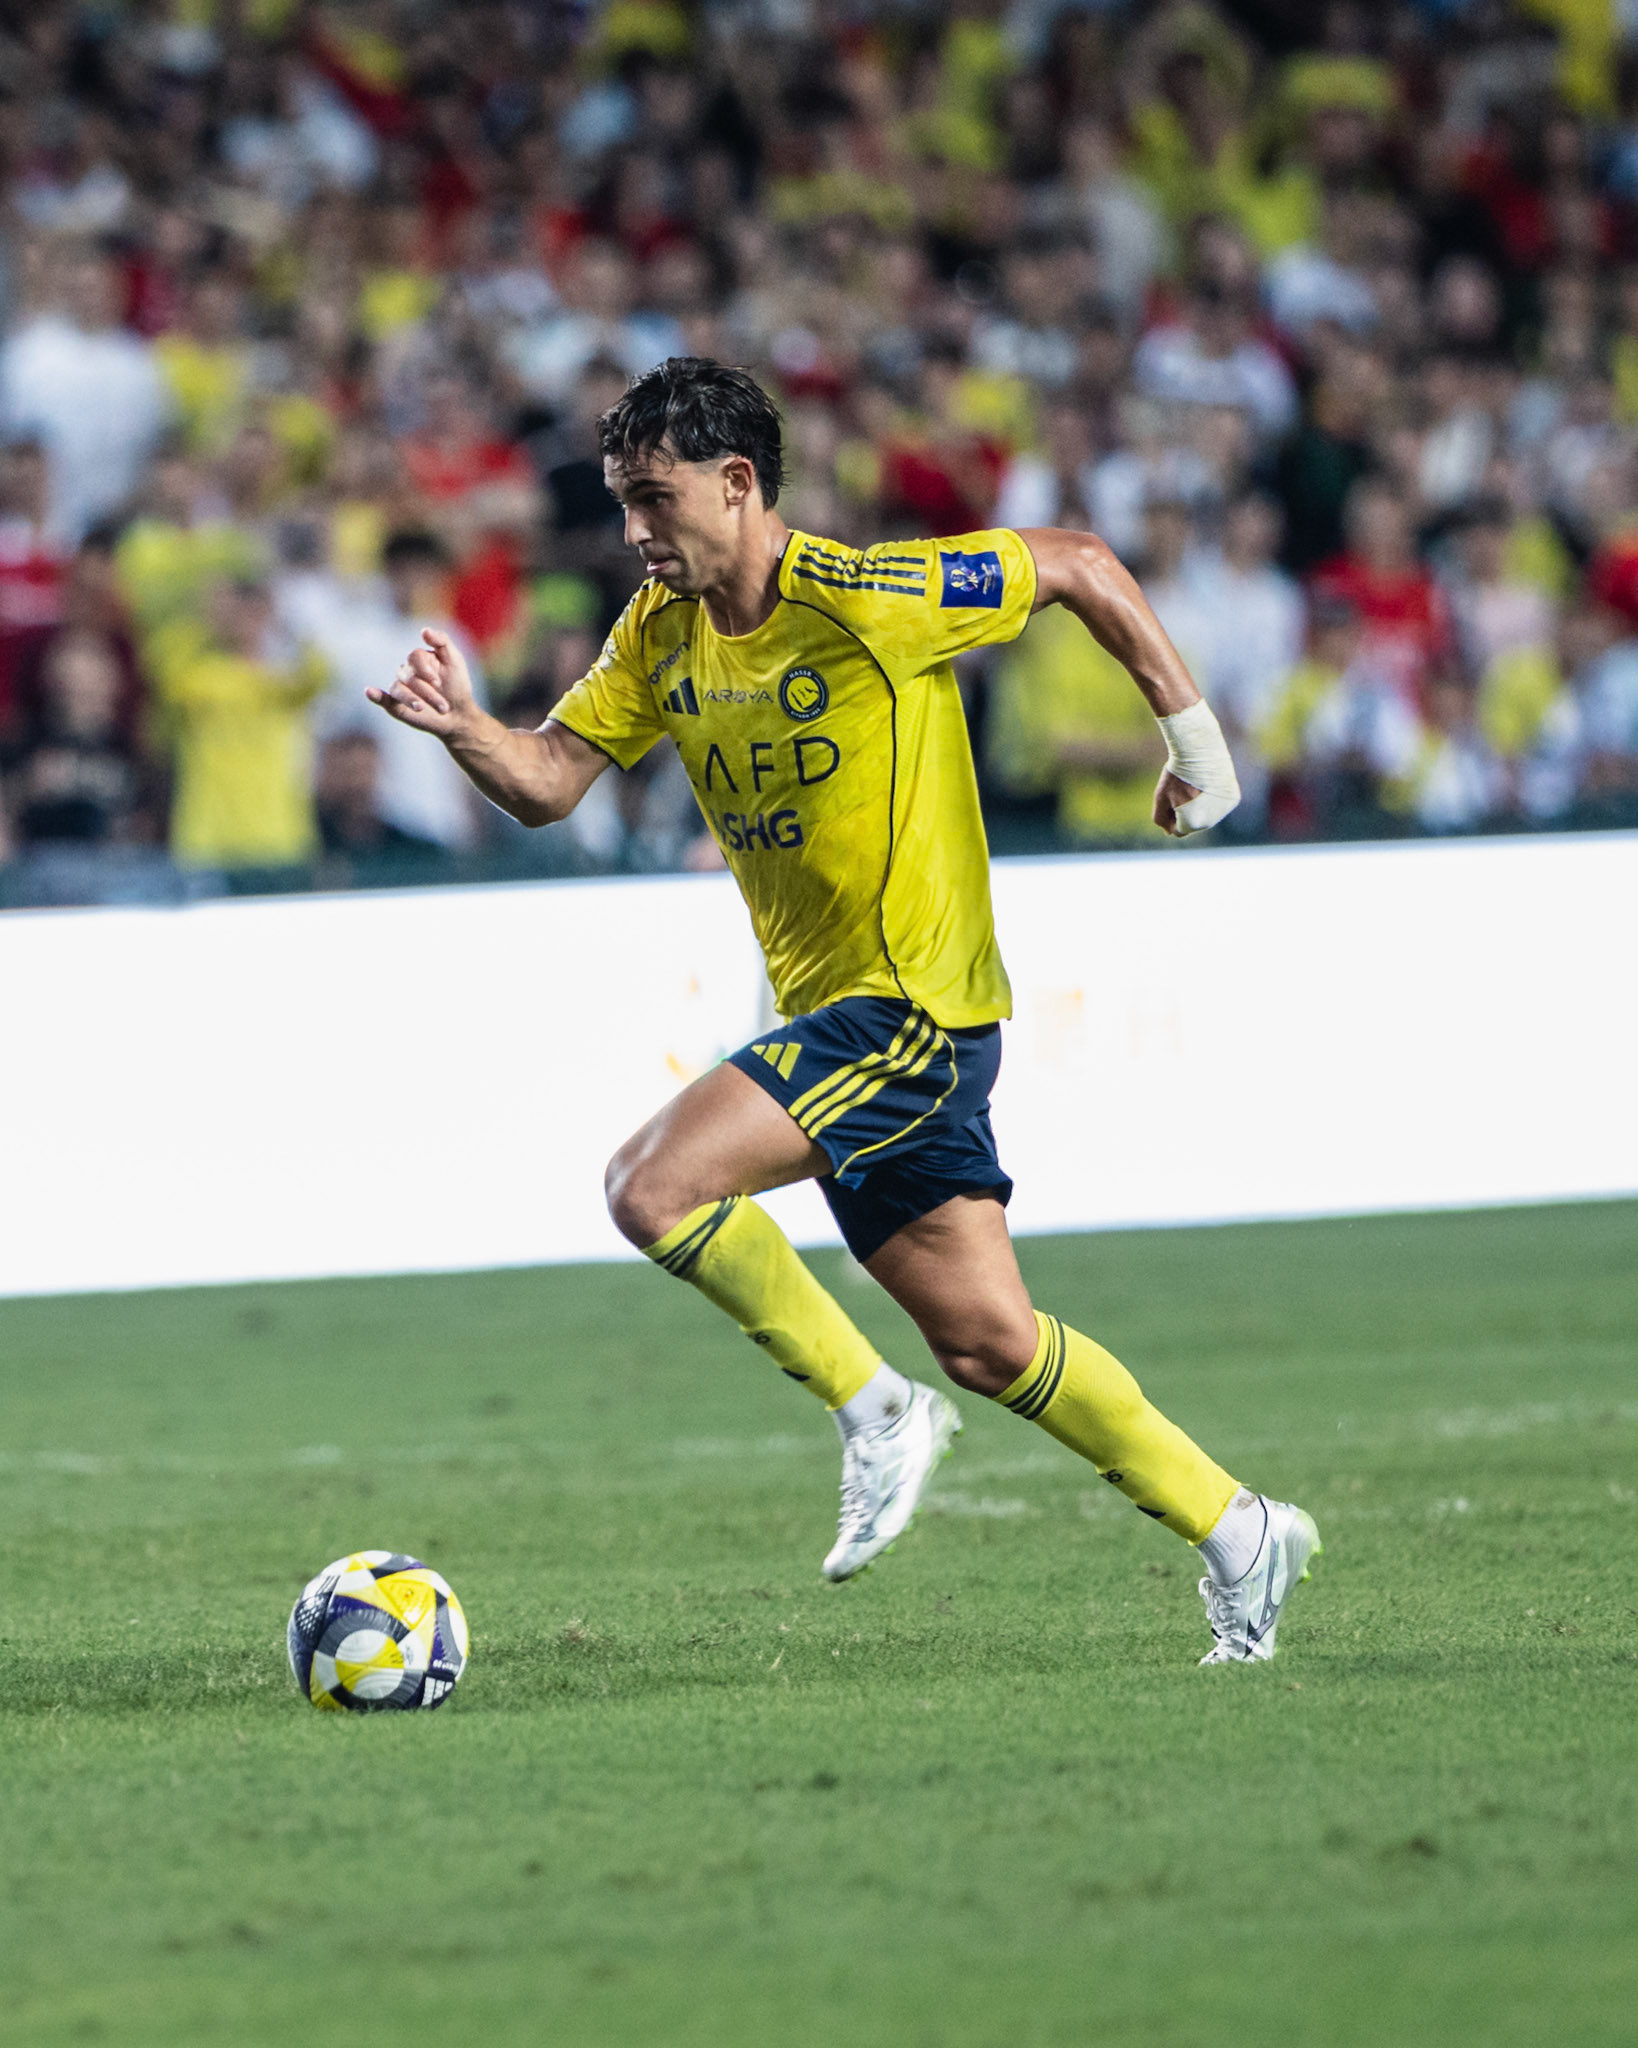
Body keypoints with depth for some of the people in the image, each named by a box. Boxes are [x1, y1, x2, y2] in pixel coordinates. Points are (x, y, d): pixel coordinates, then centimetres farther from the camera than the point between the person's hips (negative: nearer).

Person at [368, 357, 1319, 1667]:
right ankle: (1238, 1532, 20)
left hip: (913, 1008, -8)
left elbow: (1080, 566, -7)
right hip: (832, 1012, 8)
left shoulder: (865, 599, -17)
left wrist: (1193, 736, -2)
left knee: (656, 1187, -21)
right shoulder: (663, 632, 6)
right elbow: (550, 781, 4)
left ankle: (873, 1409, -5)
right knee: (985, 1339, 9)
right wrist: (462, 727, -16)